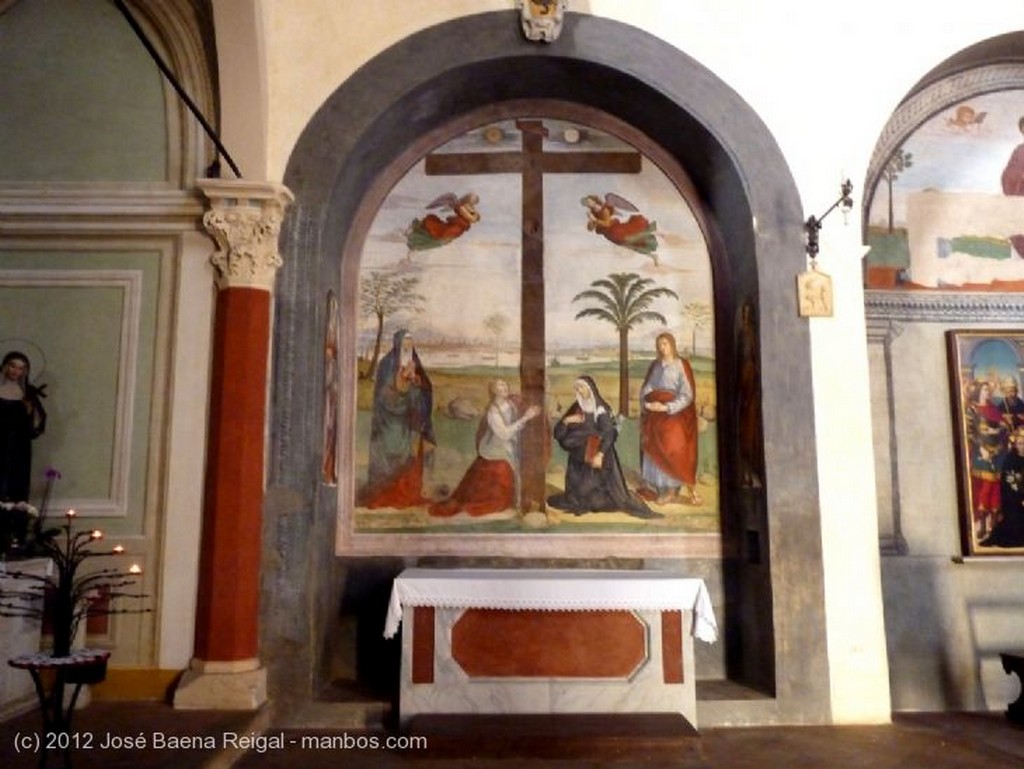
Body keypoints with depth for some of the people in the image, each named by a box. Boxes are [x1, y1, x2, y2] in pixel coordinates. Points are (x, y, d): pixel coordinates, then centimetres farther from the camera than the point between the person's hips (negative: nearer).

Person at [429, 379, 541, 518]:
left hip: (509, 455, 7)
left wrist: (528, 416, -6)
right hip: (495, 457, -7)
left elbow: (517, 427, 7)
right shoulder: (493, 412, -21)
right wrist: (524, 419, -32)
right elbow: (504, 434, -30)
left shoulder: (510, 405, 0)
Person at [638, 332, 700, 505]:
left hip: (673, 413, -4)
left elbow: (687, 394, -8)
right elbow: (645, 389, 9)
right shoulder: (654, 365, 12)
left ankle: (671, 490, -6)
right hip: (653, 412, 5)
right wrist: (647, 404, -12)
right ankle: (655, 487, 5)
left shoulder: (681, 365, -2)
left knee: (671, 448, -10)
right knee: (653, 449, 1)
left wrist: (666, 407, -17)